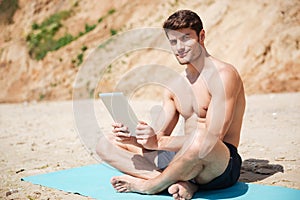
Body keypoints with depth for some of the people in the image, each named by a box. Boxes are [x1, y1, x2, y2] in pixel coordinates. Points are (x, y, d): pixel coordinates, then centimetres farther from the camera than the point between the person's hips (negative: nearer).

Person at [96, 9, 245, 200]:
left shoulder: (224, 75, -10)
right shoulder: (175, 87, 13)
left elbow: (213, 137, -21)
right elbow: (156, 138, 11)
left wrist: (159, 142, -25)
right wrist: (133, 138, -11)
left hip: (223, 165, -7)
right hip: (184, 158, 7)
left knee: (199, 140, -43)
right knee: (107, 145, 2)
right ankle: (181, 182, -18)